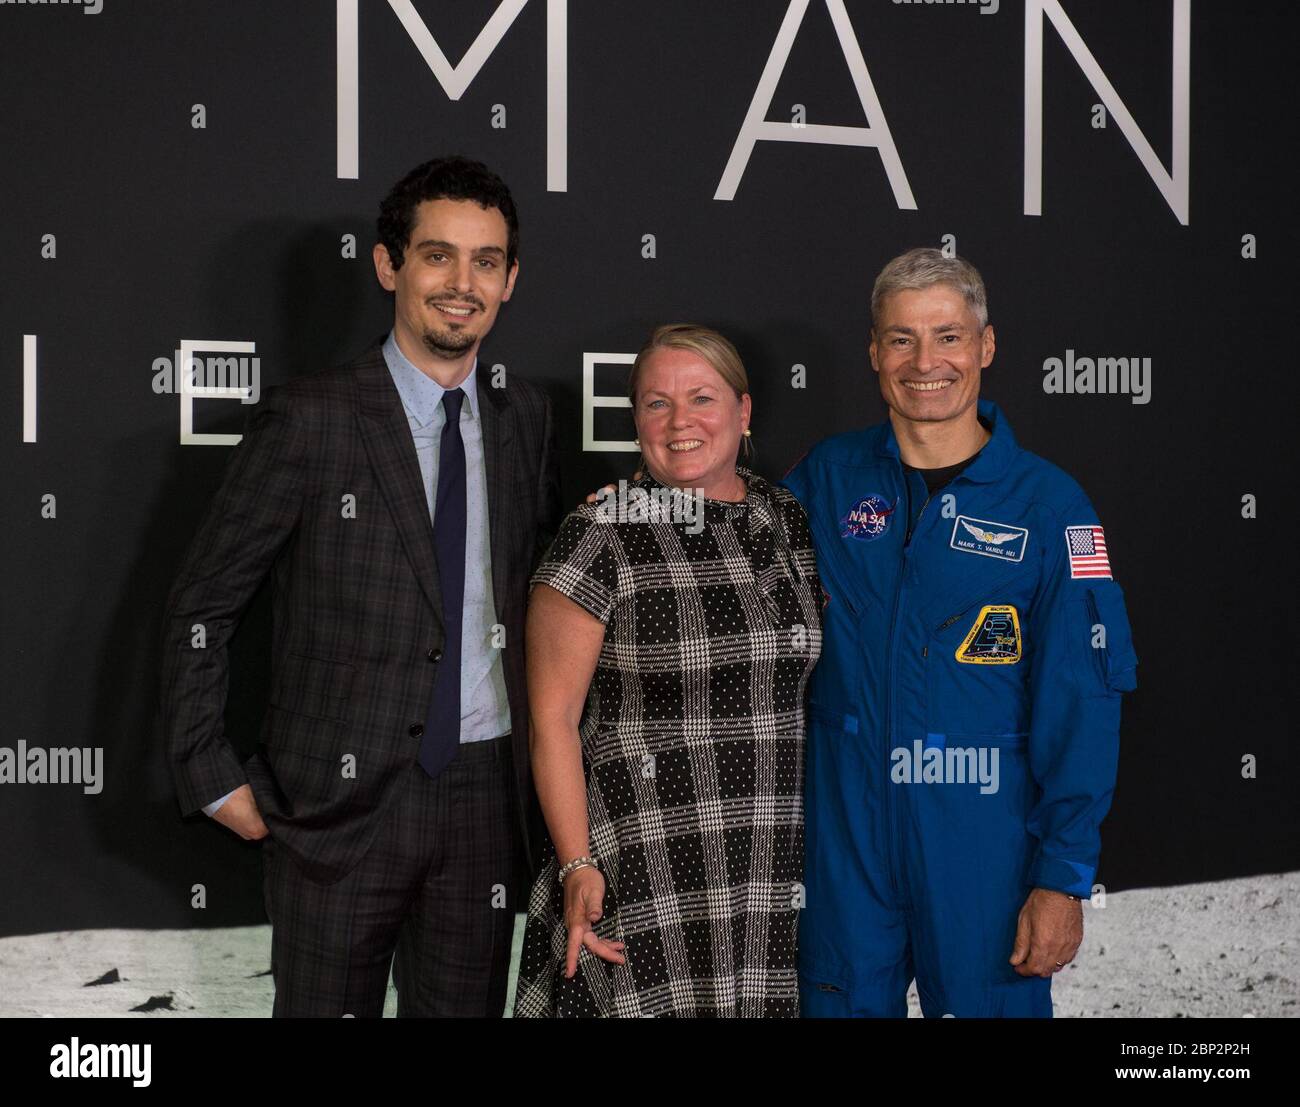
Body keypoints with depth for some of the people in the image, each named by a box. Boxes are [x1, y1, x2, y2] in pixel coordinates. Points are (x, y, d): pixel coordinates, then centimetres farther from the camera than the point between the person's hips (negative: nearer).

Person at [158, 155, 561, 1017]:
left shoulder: (526, 414, 7)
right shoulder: (309, 418, -7)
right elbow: (203, 606, -3)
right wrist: (212, 776, -6)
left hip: (486, 794, 4)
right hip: (343, 800, -4)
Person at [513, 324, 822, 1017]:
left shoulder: (793, 524, 8)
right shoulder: (600, 539, -7)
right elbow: (553, 719, -7)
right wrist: (577, 867, -13)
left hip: (778, 871, 4)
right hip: (641, 876, -4)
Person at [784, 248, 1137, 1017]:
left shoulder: (1046, 504, -5)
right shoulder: (828, 477, 2)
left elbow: (1080, 704, -7)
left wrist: (1064, 875, -11)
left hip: (985, 839, -2)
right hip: (843, 834, 2)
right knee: (844, 1000, 12)